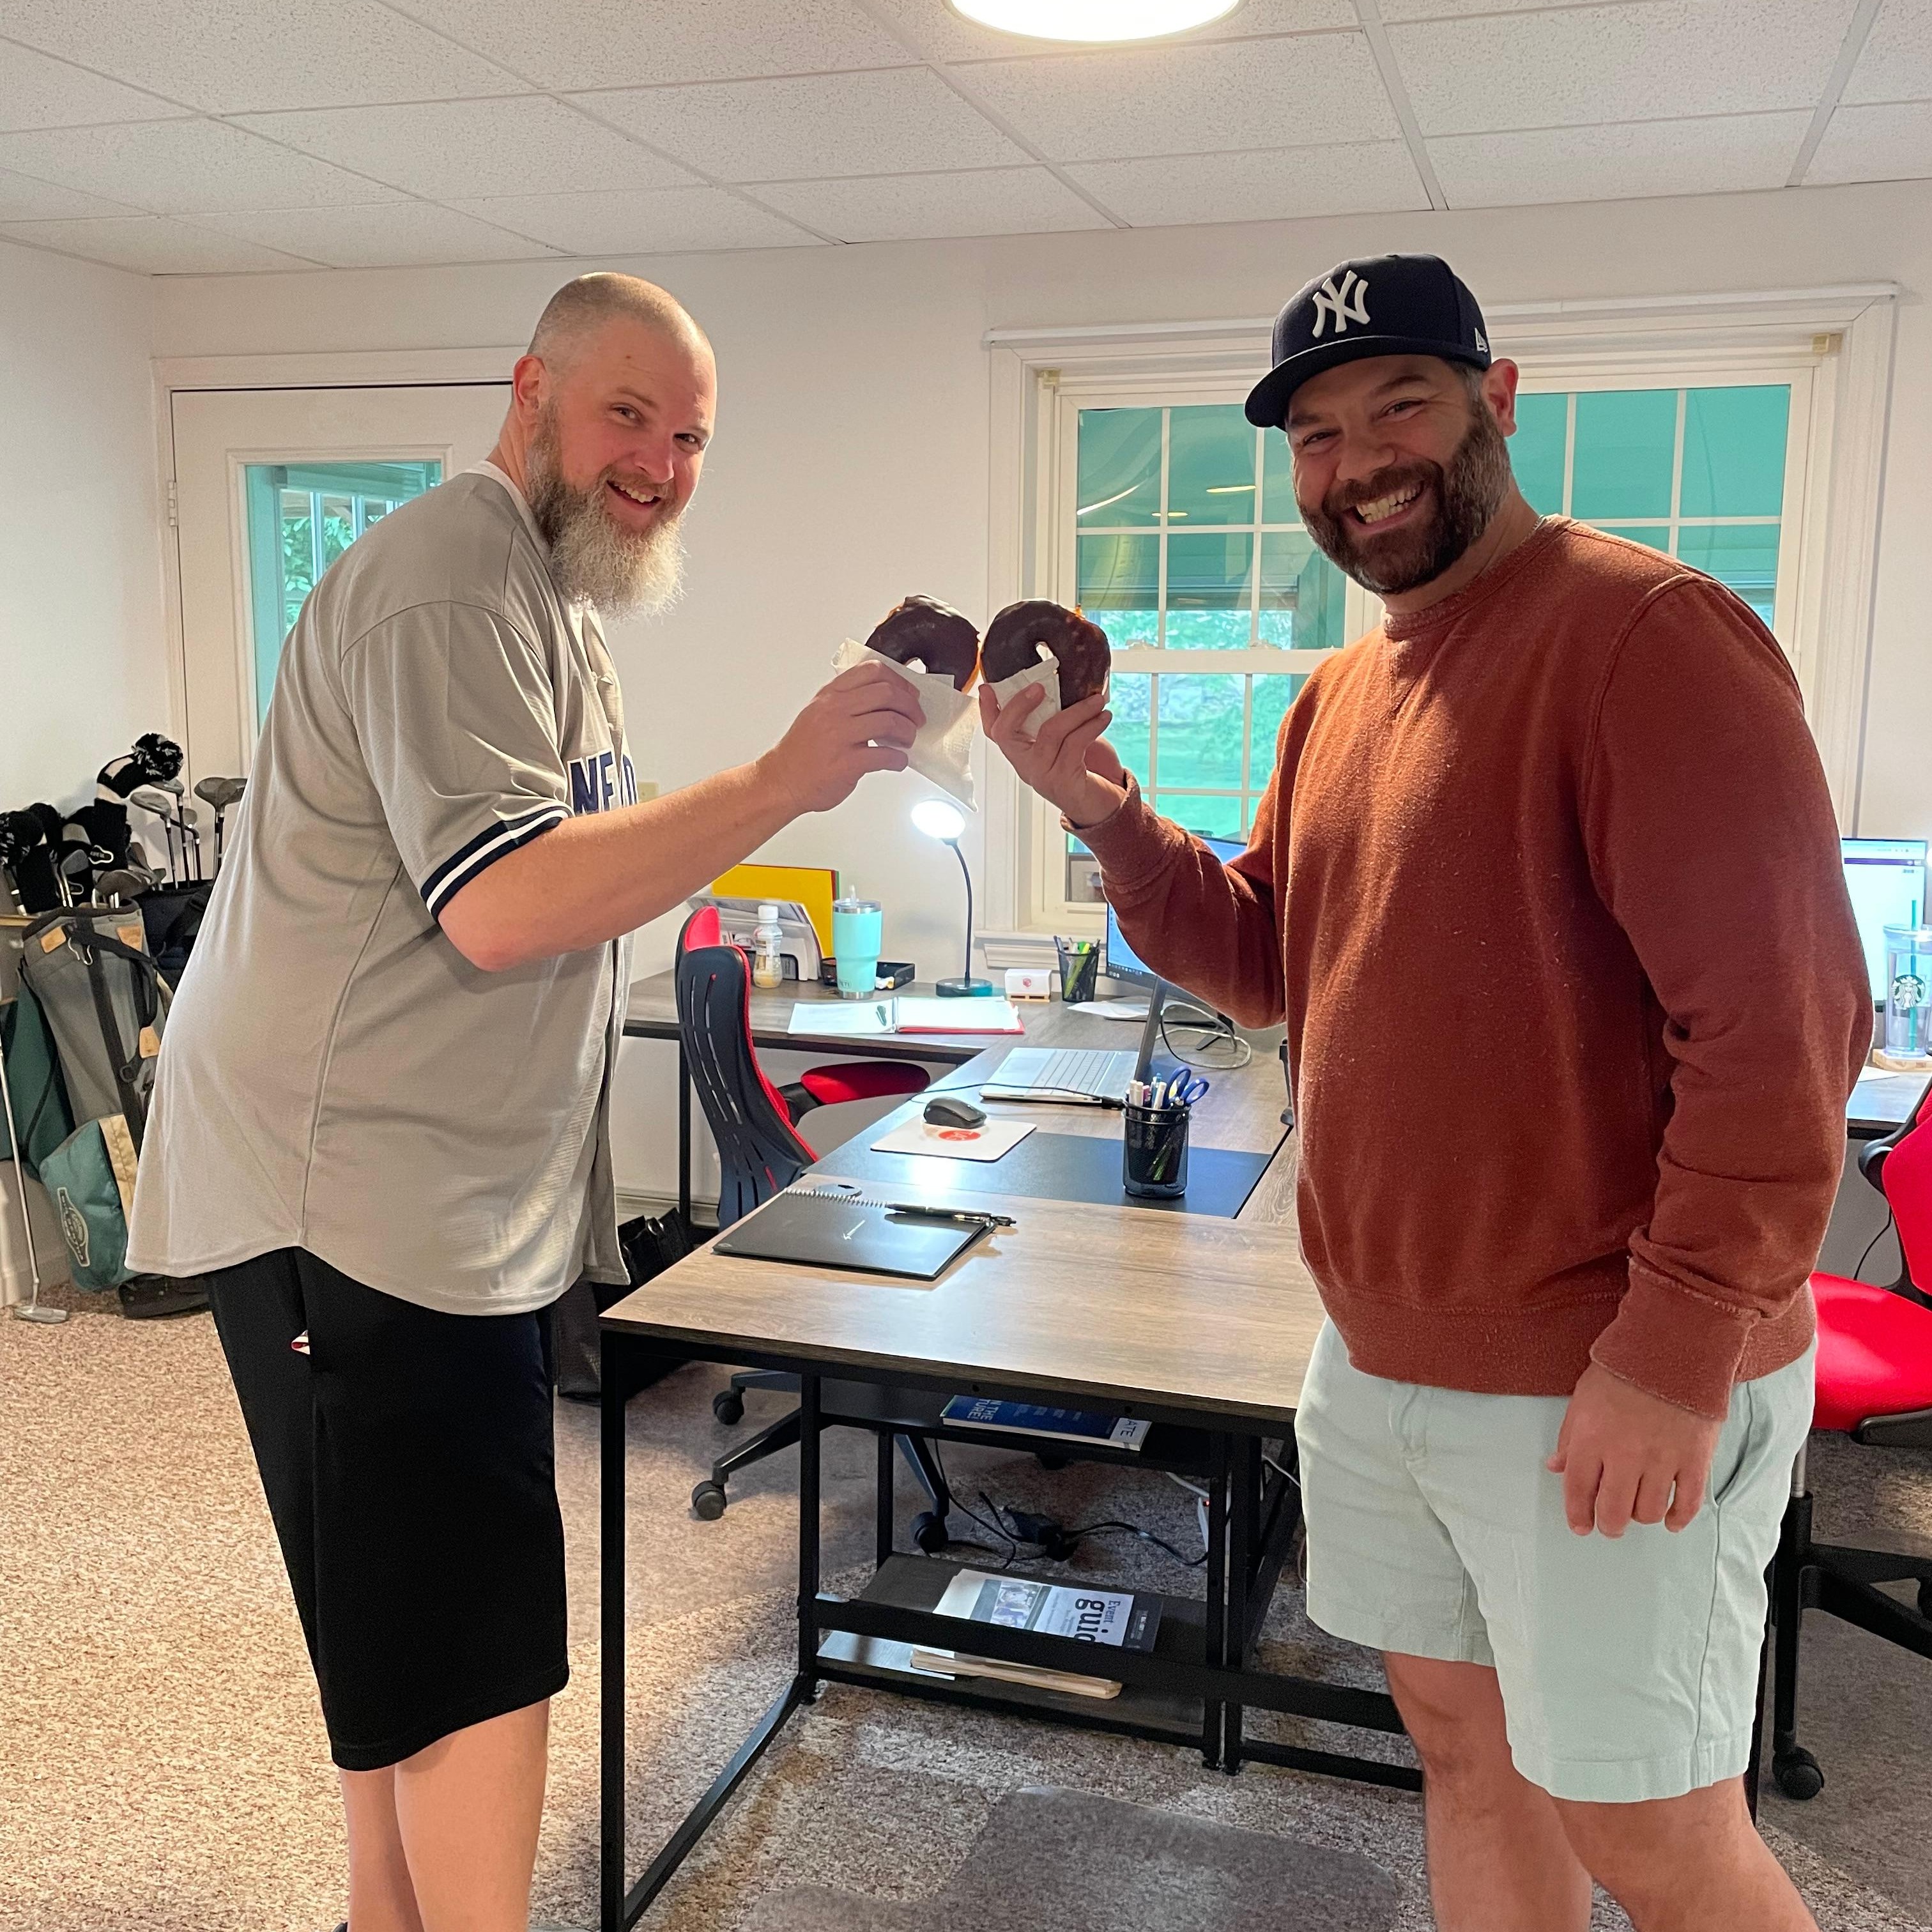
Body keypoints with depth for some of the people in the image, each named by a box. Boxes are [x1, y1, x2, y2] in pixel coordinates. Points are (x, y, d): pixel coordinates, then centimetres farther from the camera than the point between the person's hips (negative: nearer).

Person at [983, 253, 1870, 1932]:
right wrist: (1108, 816, -1)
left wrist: (1677, 1348, -21)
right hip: (1379, 1359, 8)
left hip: (1607, 1393, -7)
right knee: (1464, 1747, 21)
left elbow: (1780, 1022, -20)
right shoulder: (1339, 695, 11)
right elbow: (1265, 964, 13)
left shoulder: (1644, 630, -16)